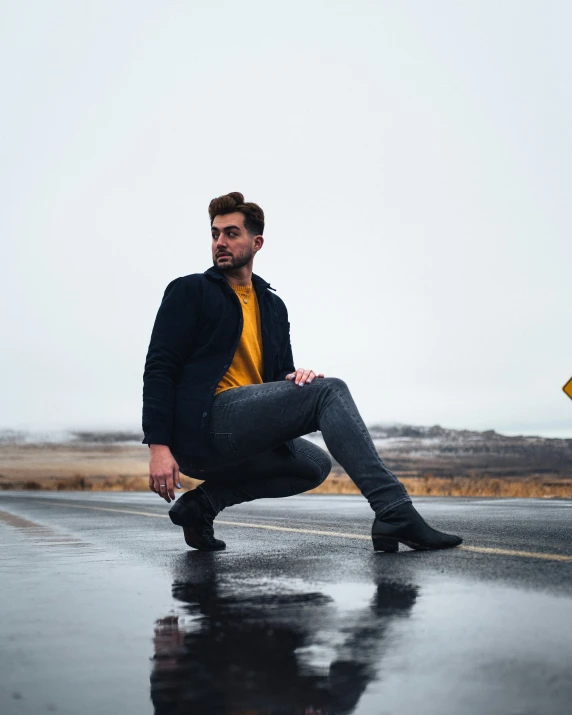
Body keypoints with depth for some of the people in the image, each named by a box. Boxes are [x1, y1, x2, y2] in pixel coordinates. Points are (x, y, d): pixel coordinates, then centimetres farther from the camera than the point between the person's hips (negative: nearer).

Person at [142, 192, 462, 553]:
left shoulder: (273, 305, 21)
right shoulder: (189, 292, 2)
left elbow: (281, 373, 20)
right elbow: (159, 369, -6)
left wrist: (296, 377, -7)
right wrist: (158, 446, -17)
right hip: (204, 422, -8)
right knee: (330, 392, -16)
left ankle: (204, 501, 1)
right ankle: (395, 512, -27)